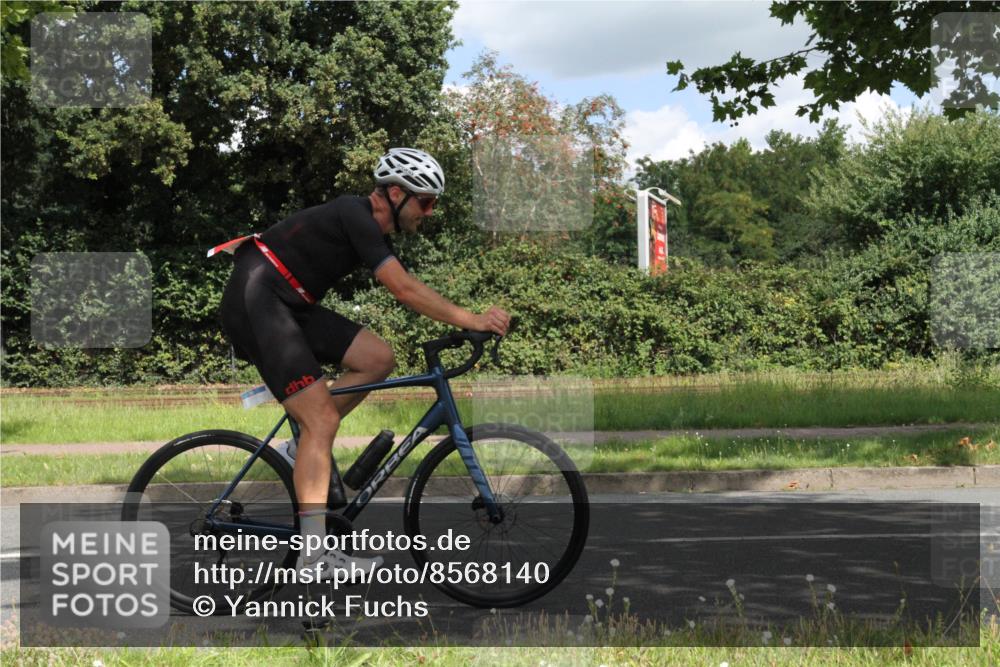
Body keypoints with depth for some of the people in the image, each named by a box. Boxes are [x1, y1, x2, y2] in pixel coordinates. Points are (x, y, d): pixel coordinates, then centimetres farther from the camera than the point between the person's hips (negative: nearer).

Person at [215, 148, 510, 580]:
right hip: (255, 302, -9)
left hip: (290, 305, 9)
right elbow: (404, 290, -24)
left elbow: (406, 291, 12)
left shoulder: (371, 227, 13)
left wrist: (467, 323, 3)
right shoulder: (355, 216, -16)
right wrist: (470, 320, -23)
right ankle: (315, 553, -16)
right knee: (322, 418, -15)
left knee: (378, 358, -1)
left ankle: (308, 446, 10)